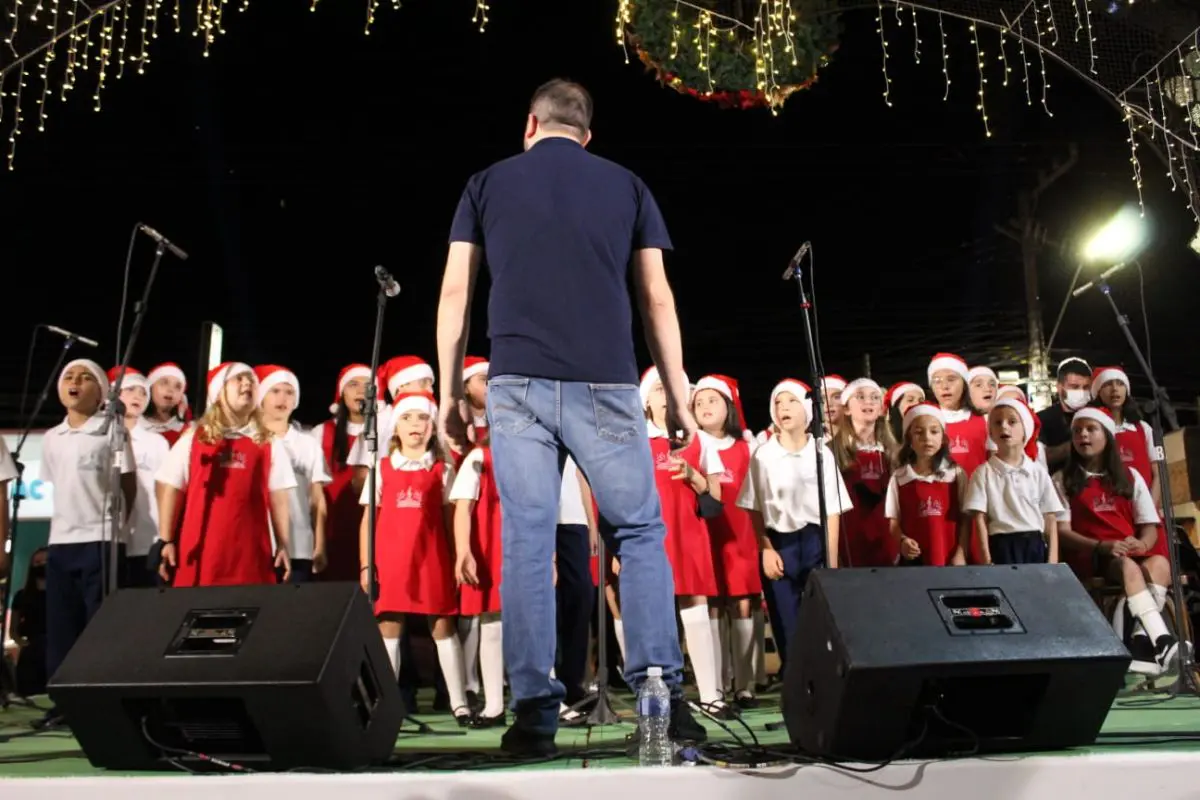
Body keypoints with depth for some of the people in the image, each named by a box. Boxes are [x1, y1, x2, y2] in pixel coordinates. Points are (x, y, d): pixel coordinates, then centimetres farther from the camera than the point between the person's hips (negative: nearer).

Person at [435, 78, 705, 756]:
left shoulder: (487, 185, 14)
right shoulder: (627, 186, 13)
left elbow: (455, 294, 7)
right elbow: (657, 297, 8)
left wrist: (449, 391, 12)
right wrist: (678, 392, 11)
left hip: (517, 383, 1)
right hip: (605, 384, 0)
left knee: (527, 540, 2)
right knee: (640, 532, 8)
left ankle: (535, 712, 2)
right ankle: (662, 693, 3)